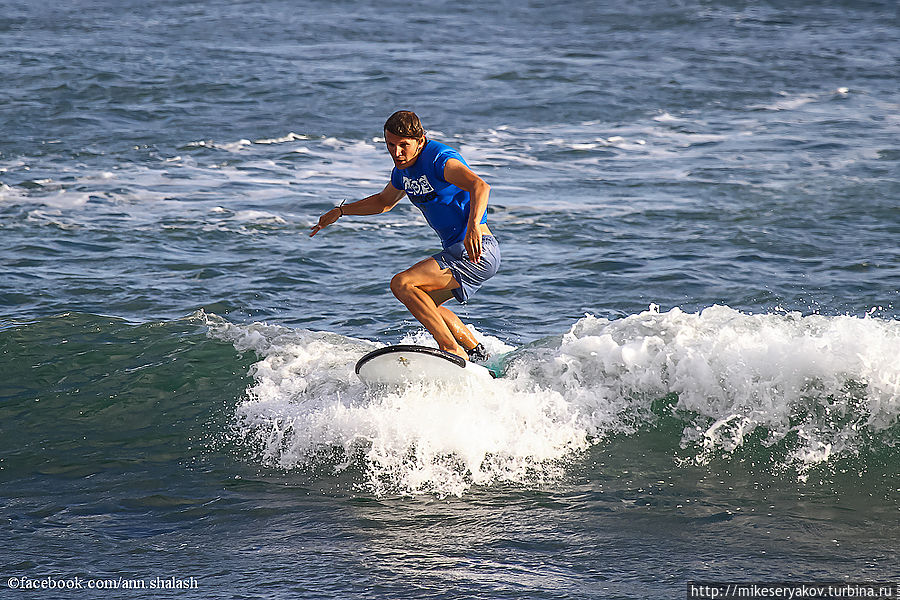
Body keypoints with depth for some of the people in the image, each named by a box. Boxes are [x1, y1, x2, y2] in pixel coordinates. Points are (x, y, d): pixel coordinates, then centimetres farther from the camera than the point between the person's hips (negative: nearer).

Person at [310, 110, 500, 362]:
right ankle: (477, 352, 28)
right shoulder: (403, 170, 11)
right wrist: (340, 211, 27)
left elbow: (480, 186, -35)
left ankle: (452, 350, -22)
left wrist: (473, 226, -51)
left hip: (477, 250, -10)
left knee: (402, 284, -19)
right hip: (455, 250, 10)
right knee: (423, 302, 25)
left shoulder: (439, 159, -18)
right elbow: (384, 201, 33)